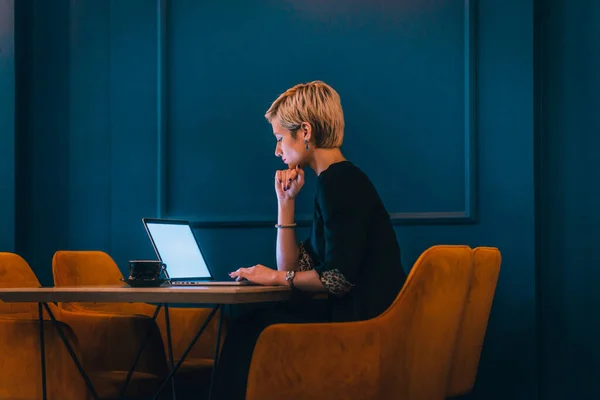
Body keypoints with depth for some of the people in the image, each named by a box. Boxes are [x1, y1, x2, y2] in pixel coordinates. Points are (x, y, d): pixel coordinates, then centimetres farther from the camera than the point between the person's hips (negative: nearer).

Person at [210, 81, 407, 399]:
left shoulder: (338, 182, -13)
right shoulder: (338, 180, 17)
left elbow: (340, 278, -20)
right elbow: (295, 267, 18)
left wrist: (277, 277, -6)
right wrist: (286, 201, 10)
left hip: (365, 322, -9)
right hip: (355, 315, 9)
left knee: (248, 329, -7)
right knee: (247, 321, 5)